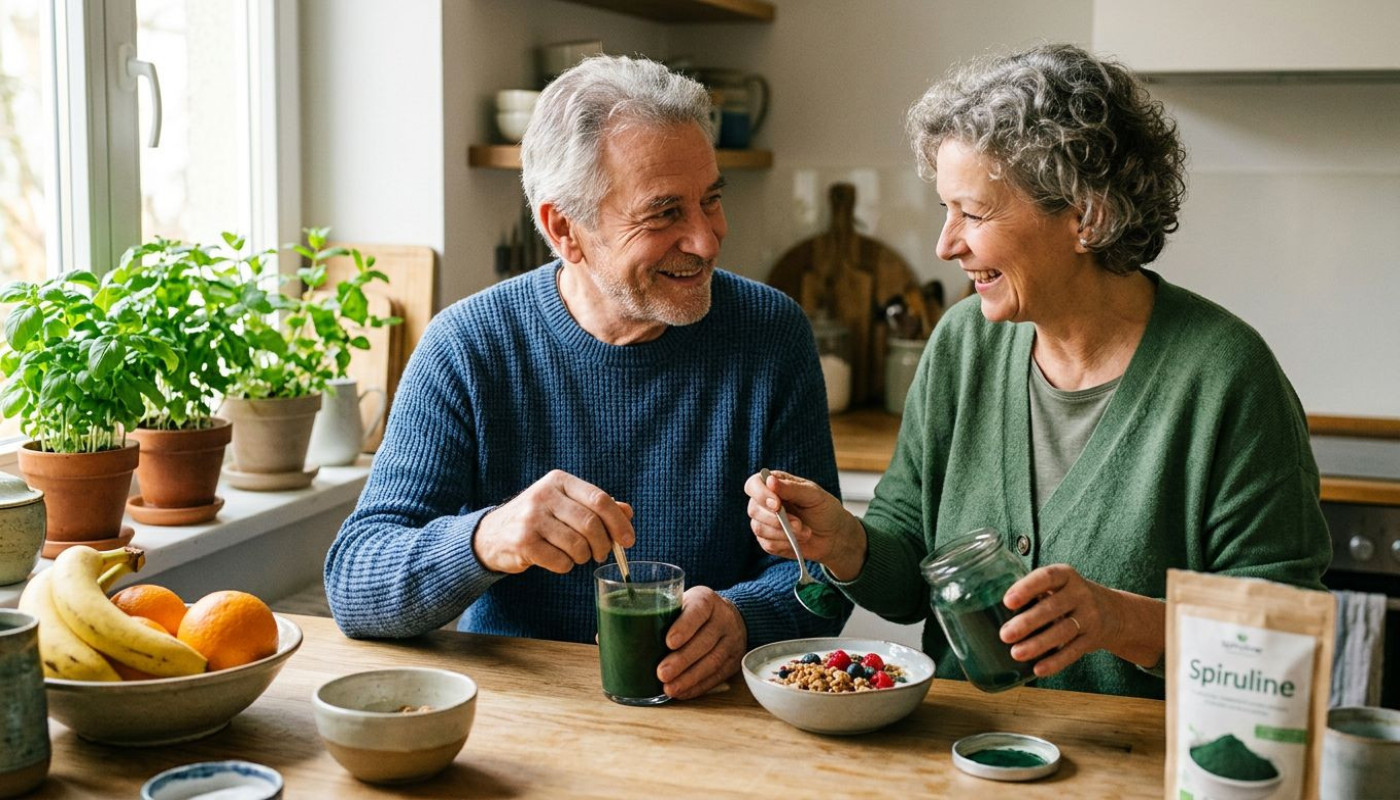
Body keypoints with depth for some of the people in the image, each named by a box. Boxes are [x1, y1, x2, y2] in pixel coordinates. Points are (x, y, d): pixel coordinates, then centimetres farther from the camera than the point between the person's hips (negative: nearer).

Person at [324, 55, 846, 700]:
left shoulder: (771, 336, -2)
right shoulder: (468, 349, -6)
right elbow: (352, 587, -10)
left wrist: (740, 618, -24)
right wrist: (485, 539, -30)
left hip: (708, 717, 1)